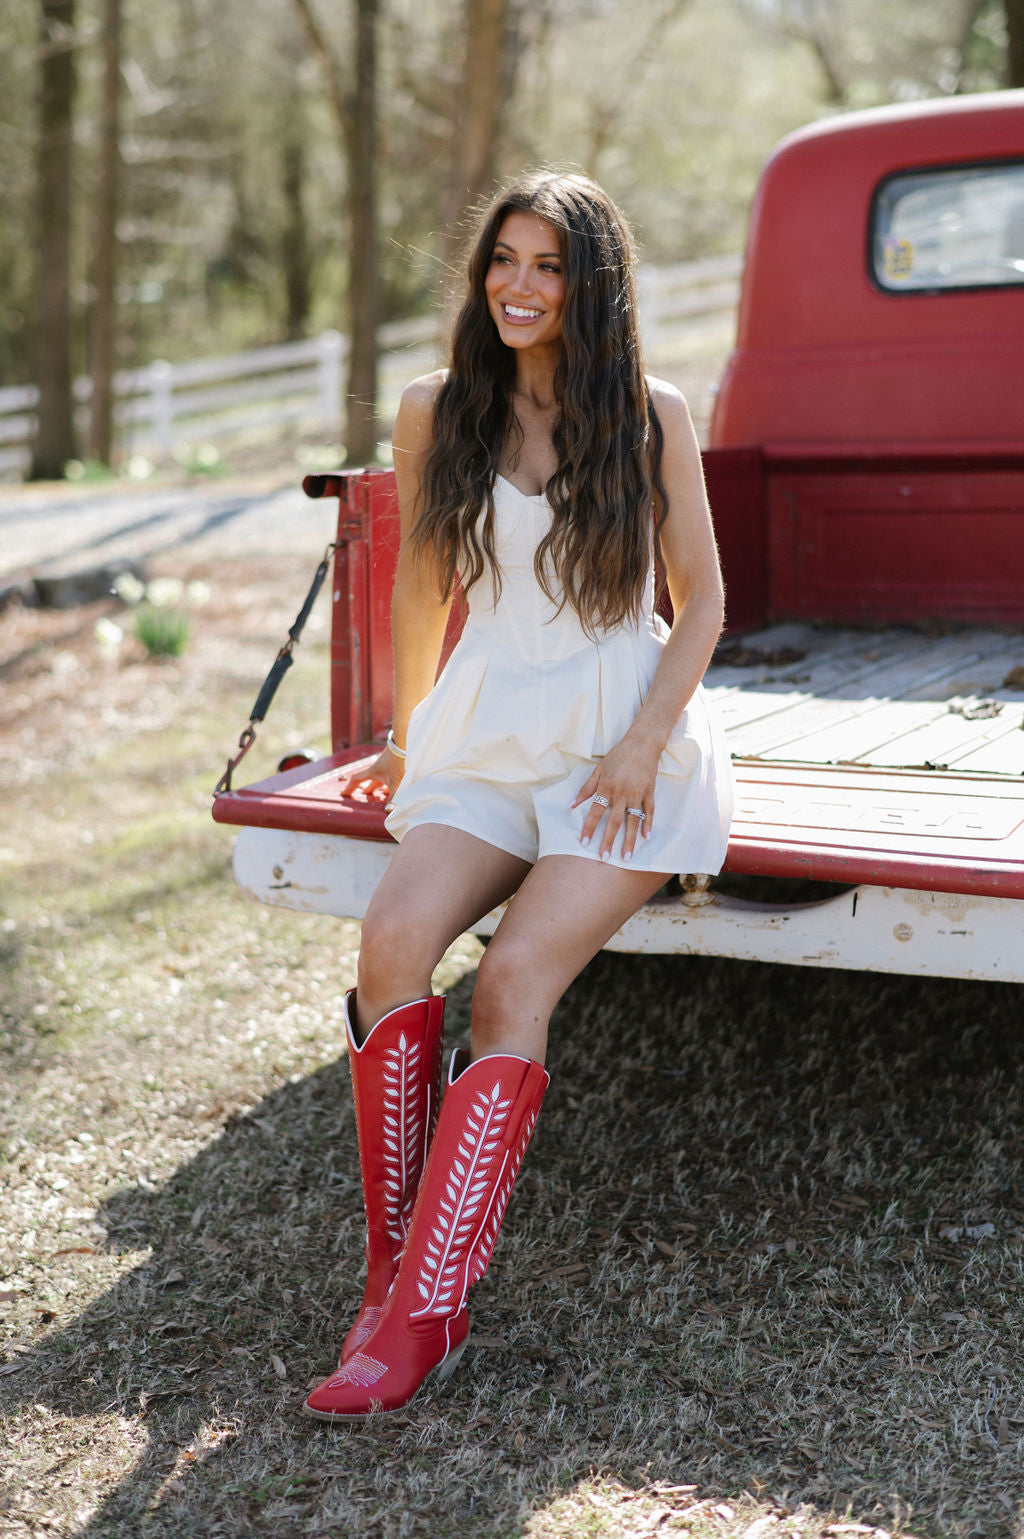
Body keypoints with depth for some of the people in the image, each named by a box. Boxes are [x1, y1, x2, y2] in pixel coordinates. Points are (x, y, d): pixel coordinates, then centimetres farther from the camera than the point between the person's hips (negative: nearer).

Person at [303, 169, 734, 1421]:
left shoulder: (651, 417, 0)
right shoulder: (436, 413, 6)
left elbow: (700, 602, 3)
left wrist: (643, 748, -9)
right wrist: (409, 733, 23)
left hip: (624, 744, -3)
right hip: (488, 739, 3)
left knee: (513, 984, -23)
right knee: (393, 937, -24)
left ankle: (422, 1316, -23)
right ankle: (390, 1272, -15)